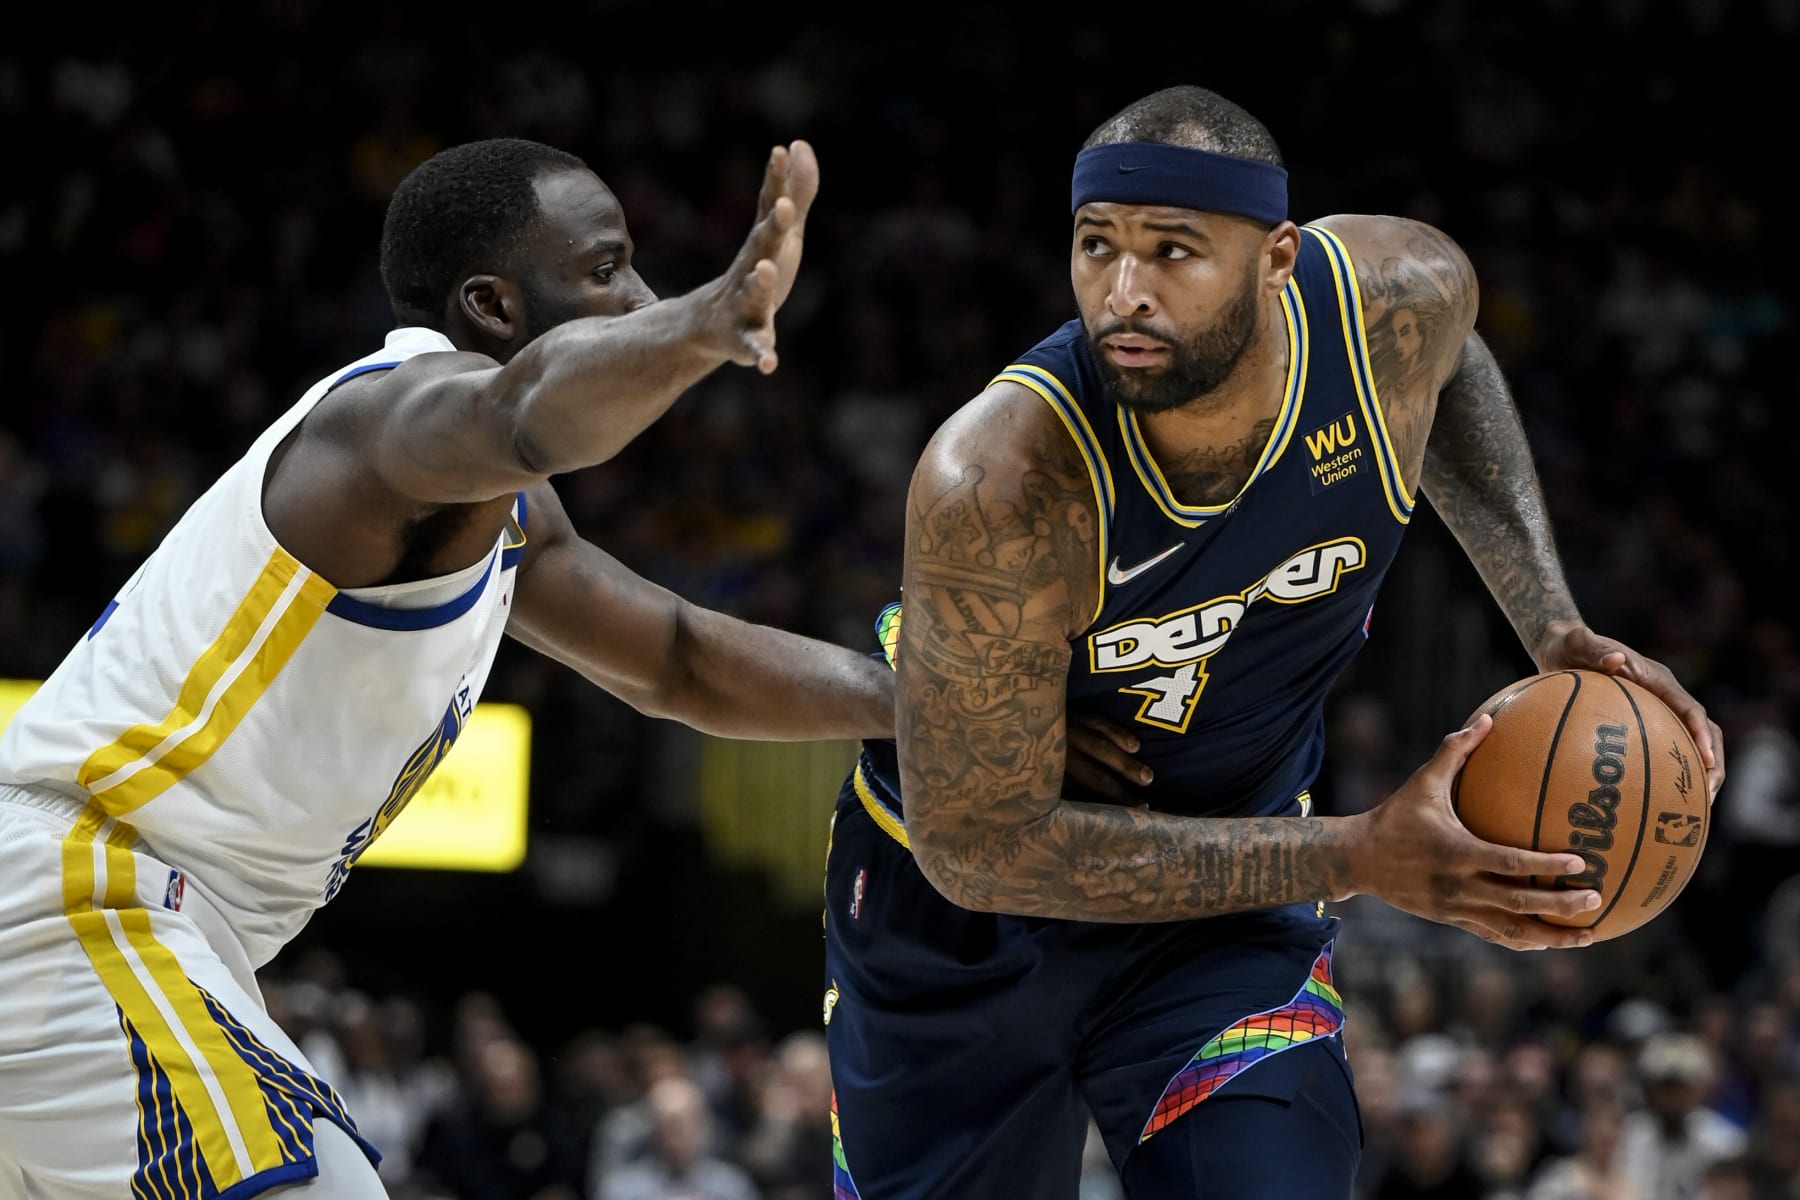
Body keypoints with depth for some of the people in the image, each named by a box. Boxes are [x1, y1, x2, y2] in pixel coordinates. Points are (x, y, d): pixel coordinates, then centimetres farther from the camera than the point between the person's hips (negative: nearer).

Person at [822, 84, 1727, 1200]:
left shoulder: (1403, 294, -23)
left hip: (1231, 886, 2)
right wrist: (1359, 858, -32)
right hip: (954, 909, -2)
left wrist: (1557, 629, -5)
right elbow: (978, 843, -30)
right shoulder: (997, 483, -37)